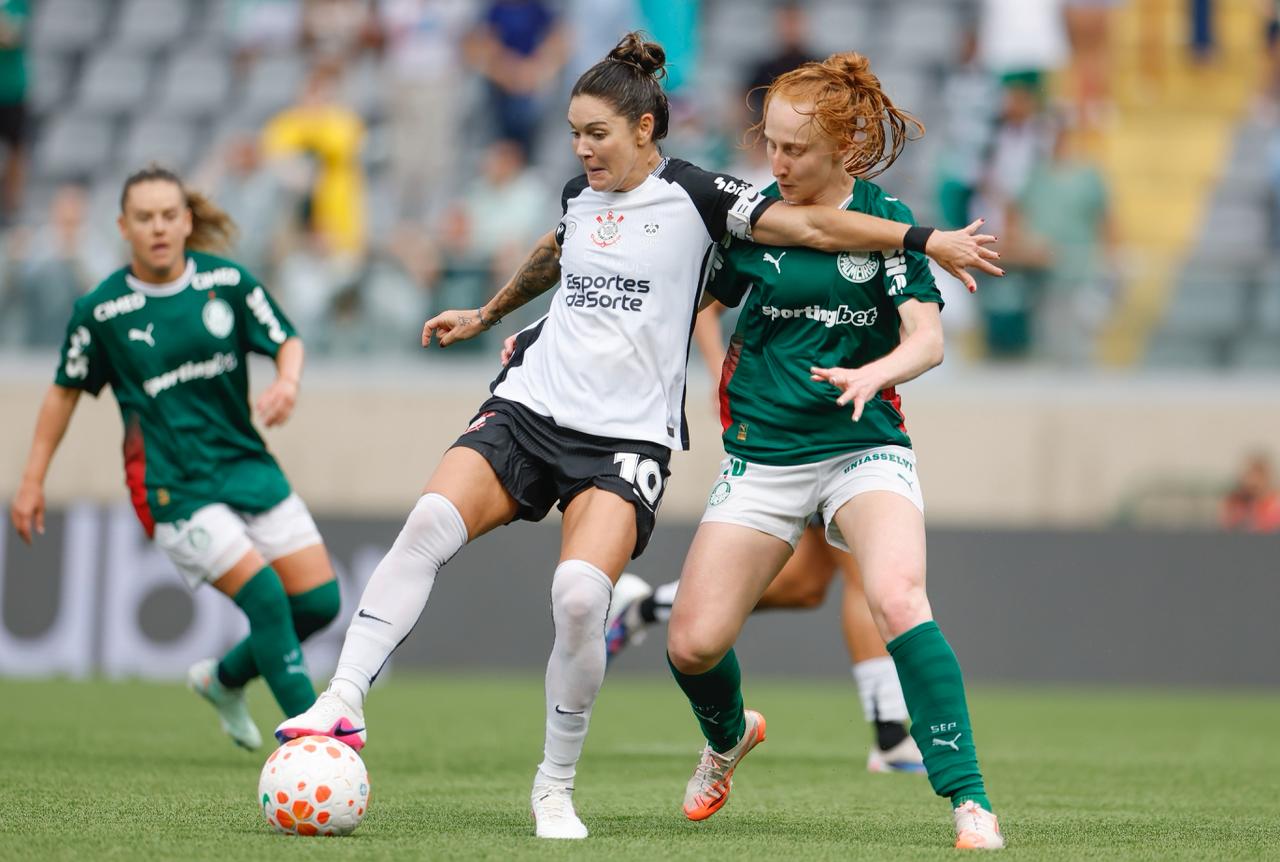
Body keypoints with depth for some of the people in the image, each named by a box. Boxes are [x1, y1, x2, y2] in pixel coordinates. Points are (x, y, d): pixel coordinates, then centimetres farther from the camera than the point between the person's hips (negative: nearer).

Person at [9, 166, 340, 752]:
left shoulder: (227, 281, -1)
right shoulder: (101, 310, -7)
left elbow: (287, 341, 8)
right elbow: (66, 391, 5)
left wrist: (286, 383, -16)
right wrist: (32, 480, 8)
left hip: (246, 462, 5)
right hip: (172, 485, -5)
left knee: (319, 602, 0)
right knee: (265, 598, -18)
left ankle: (225, 679, 27)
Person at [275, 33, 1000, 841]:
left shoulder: (693, 196, -3)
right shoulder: (579, 195, 13)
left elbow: (806, 223, -10)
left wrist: (924, 239, -18)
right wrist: (486, 315, 49)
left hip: (627, 437, -4)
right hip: (529, 408, 4)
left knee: (579, 593, -25)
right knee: (432, 521, -23)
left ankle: (556, 786, -6)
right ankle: (344, 701, -22)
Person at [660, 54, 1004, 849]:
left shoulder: (885, 222, -5)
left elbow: (927, 341, -14)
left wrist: (874, 373, -36)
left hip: (864, 448, -3)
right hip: (762, 454, 3)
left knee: (898, 596, -30)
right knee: (692, 643, -4)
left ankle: (969, 801, -27)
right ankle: (730, 737, 34)